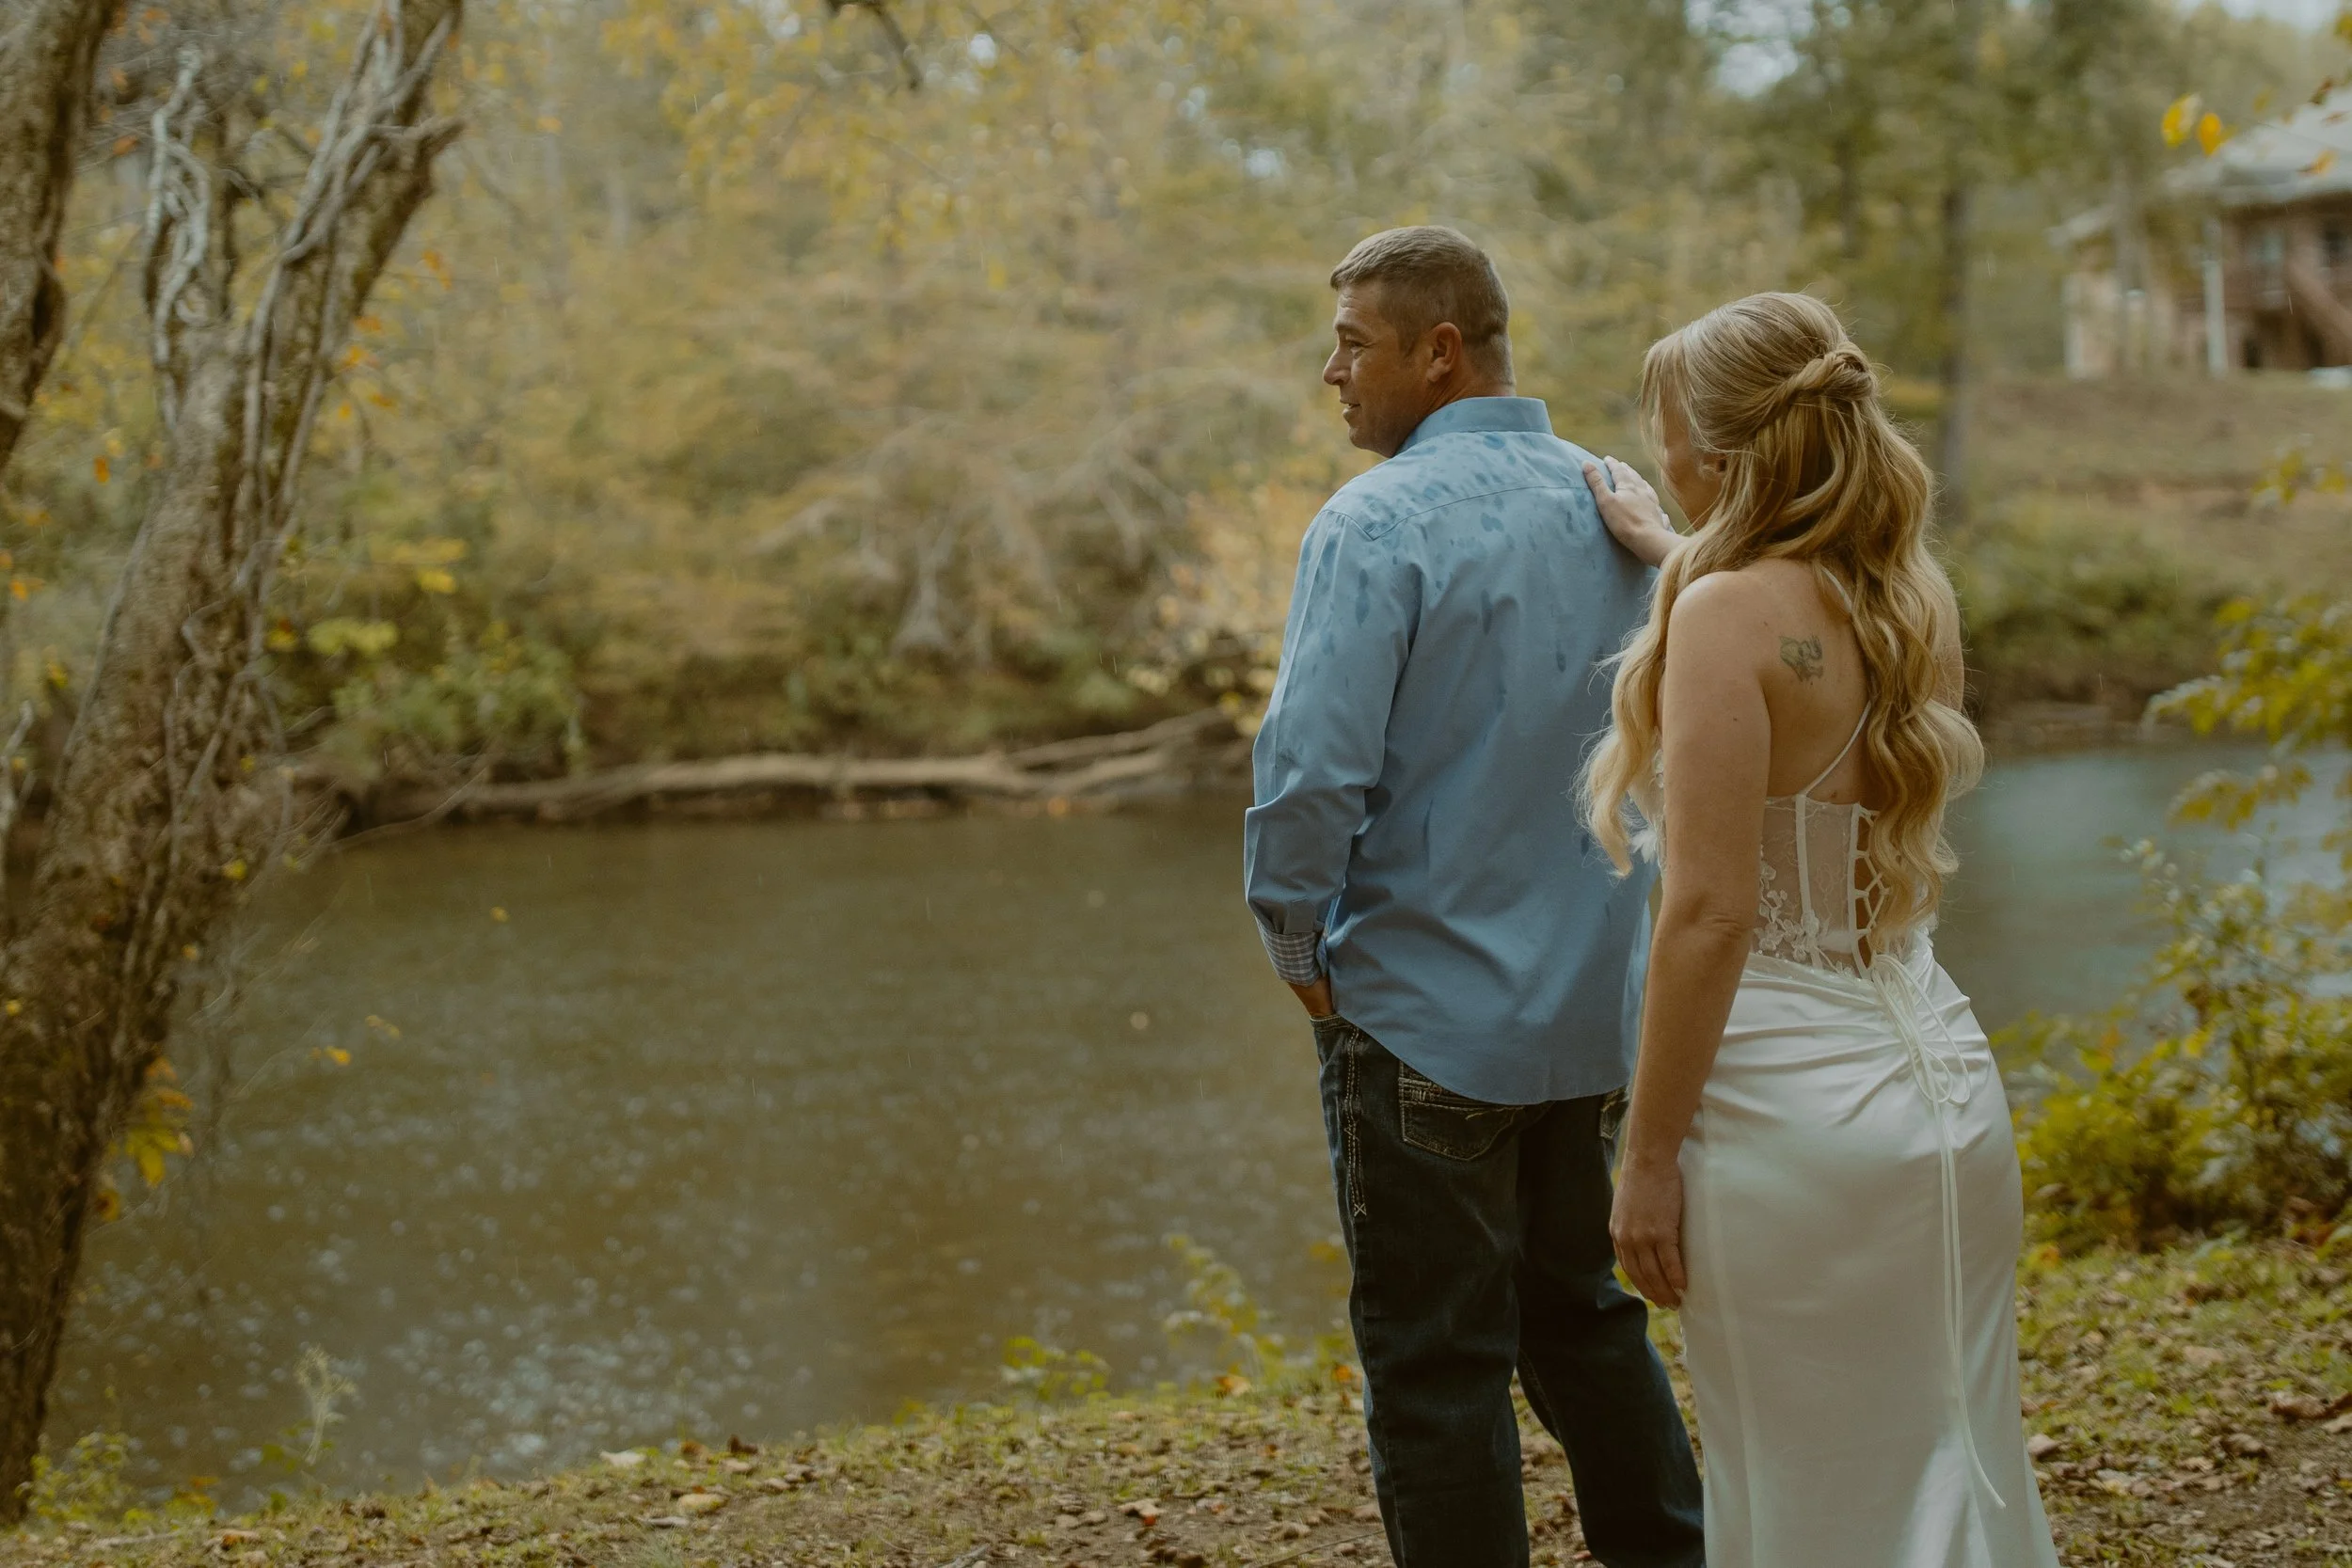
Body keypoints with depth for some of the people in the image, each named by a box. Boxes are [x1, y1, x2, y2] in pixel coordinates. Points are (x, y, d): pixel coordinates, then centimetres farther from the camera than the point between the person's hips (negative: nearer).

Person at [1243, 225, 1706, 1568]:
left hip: (1426, 1015, -7)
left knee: (1436, 1368, 3)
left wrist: (1298, 944, -7)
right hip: (1596, 1007, 7)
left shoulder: (1378, 523, -15)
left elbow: (1313, 774, -22)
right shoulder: (1616, 509, 6)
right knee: (1585, 1318, 21)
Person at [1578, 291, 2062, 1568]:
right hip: (1941, 1076, 7)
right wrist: (1673, 554, 40)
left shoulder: (1729, 616, -15)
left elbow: (1712, 912, -19)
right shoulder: (1909, 598, 6)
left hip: (1794, 1103, -7)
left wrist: (1648, 1156, -14)